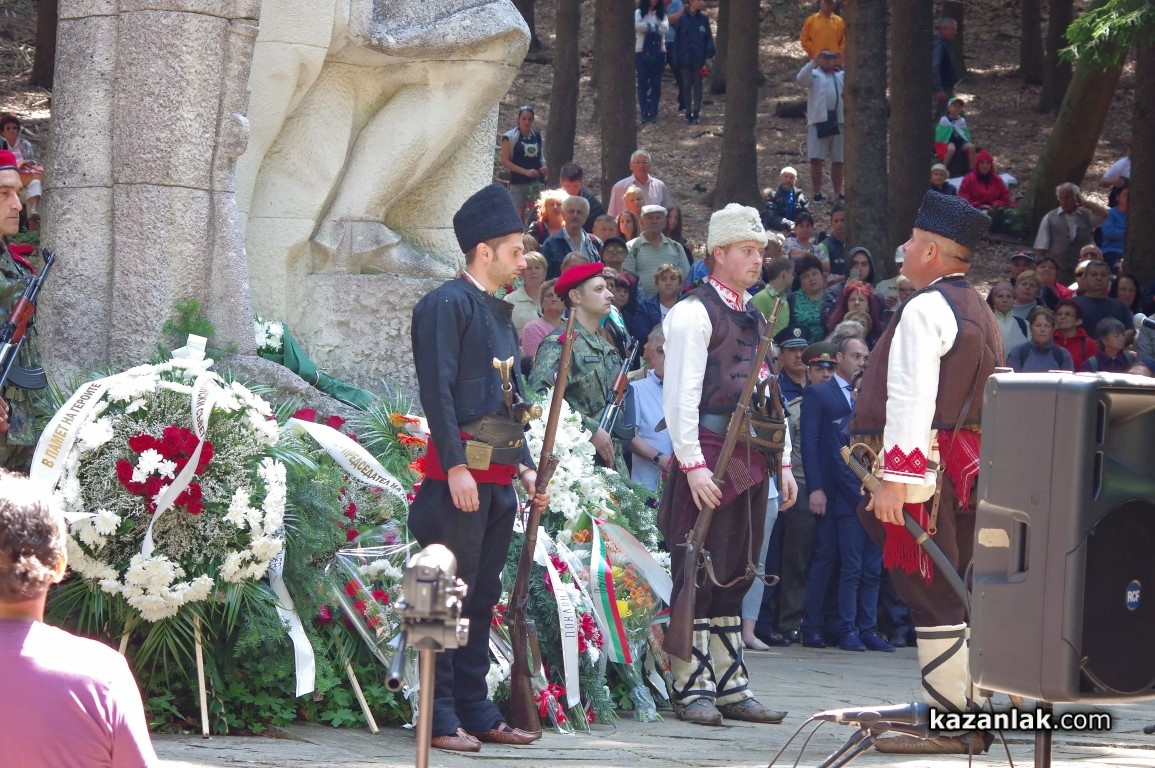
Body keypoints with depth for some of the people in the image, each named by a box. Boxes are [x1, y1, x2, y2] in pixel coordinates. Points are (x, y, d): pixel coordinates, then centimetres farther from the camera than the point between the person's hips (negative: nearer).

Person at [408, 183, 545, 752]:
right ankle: (442, 719, -4)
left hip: (498, 476, 9)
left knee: (482, 597, 11)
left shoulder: (499, 312, 20)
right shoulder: (446, 305, -9)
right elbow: (437, 391, -16)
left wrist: (525, 466, 17)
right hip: (461, 469, -9)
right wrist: (455, 467, -21)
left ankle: (476, 712, 16)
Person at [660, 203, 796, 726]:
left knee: (734, 576, 10)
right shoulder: (693, 313, -6)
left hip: (751, 461, 8)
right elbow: (680, 396, -12)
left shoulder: (755, 317, 19)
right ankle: (692, 689, -3)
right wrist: (693, 464, -18)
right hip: (710, 455, -8)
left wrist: (783, 463, 17)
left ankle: (730, 687, 13)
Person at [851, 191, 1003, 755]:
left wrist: (895, 477, -22)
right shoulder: (978, 311, 18)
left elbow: (912, 397, -20)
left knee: (931, 597, -7)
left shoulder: (925, 310, -12)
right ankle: (971, 712, 15)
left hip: (926, 467, -9)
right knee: (958, 595, 12)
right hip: (970, 465, 9)